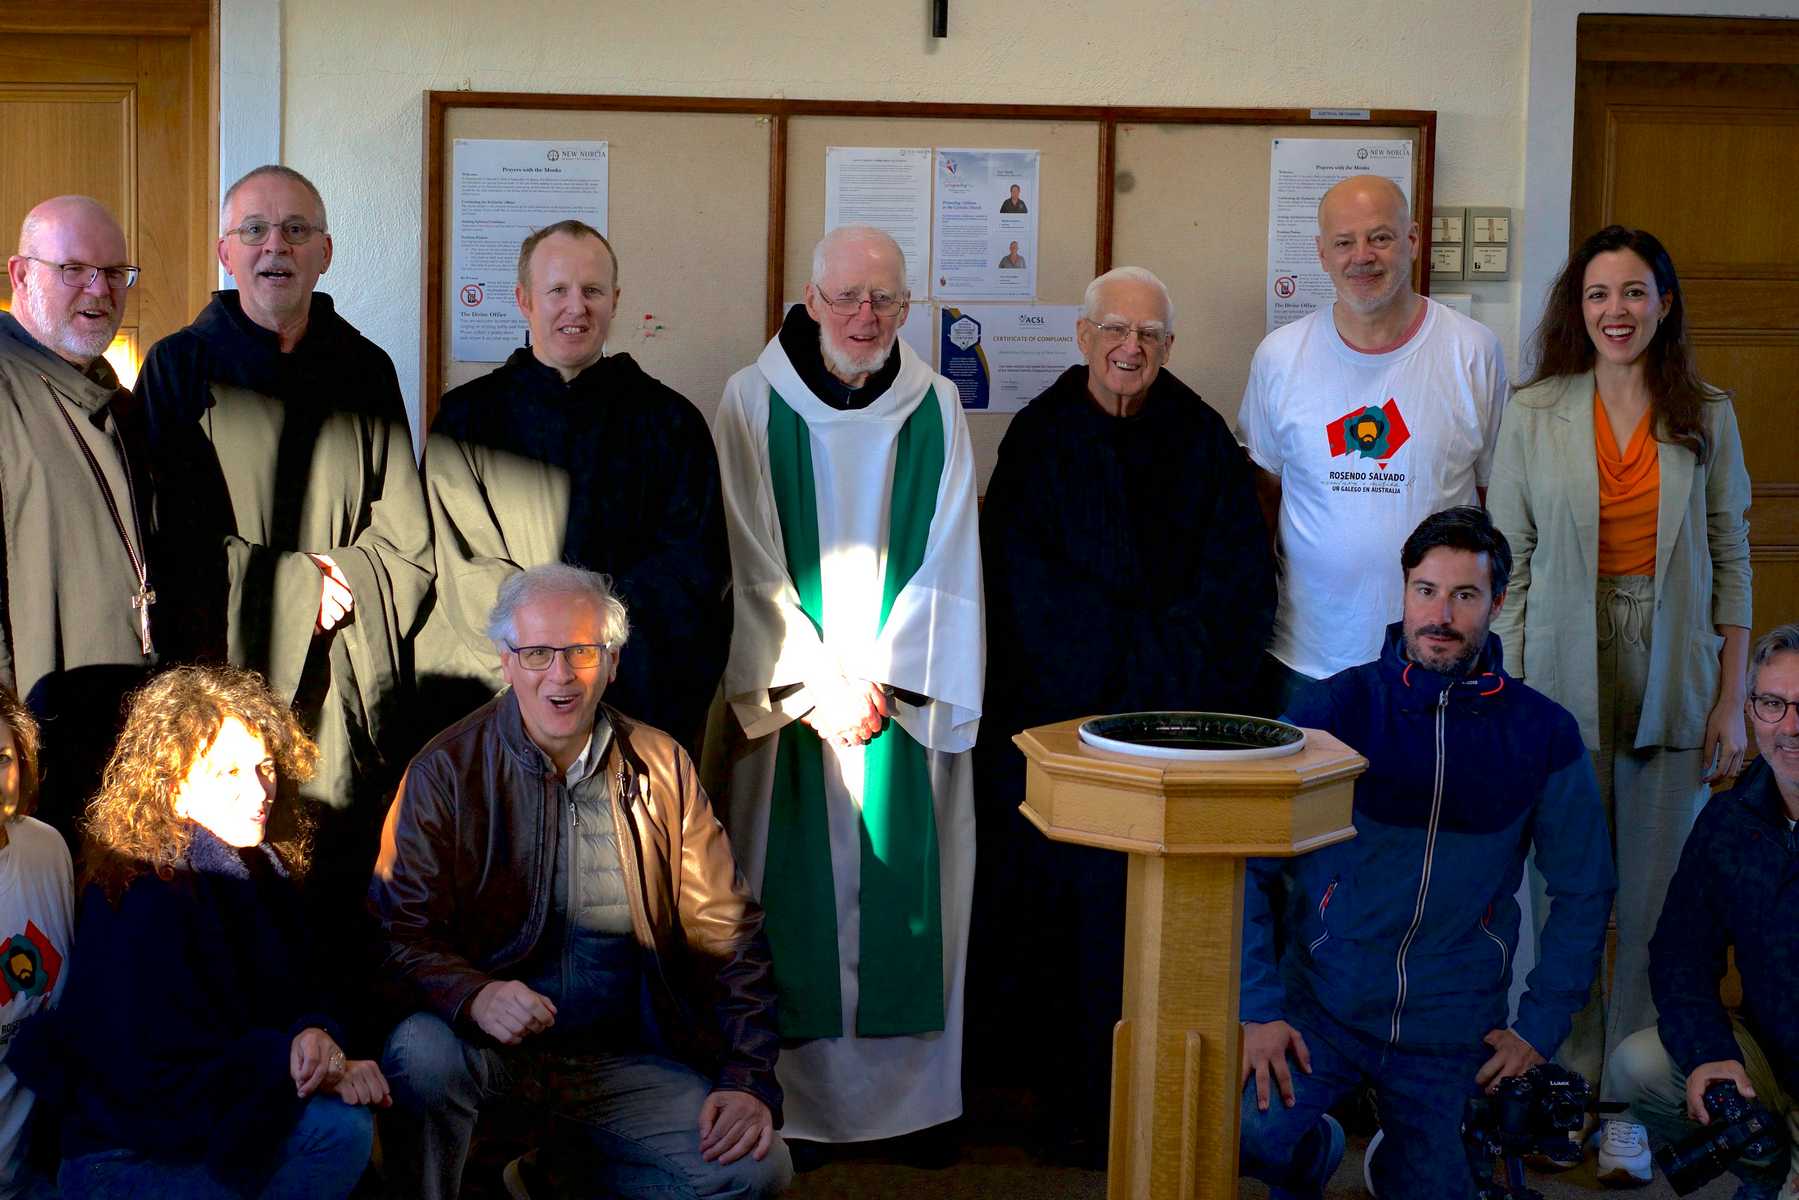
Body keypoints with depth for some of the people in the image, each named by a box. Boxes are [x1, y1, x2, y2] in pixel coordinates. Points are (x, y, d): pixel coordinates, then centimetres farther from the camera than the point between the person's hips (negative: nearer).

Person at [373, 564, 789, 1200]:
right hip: (489, 1043, -3)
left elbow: (727, 933, 5)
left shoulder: (662, 767, 3)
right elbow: (401, 932, -10)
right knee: (420, 1054, -35)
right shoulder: (447, 771, -6)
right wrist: (476, 997, -32)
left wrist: (748, 1079, -6)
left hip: (620, 1059, 3)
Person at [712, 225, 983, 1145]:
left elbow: (943, 560, 1)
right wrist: (817, 688, -10)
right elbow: (751, 566, -4)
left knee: (903, 889, 3)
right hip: (790, 697, -1)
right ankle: (786, 1092, 9)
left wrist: (885, 677, -8)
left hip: (906, 700, 2)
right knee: (795, 891, 0)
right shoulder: (754, 403, -1)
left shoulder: (935, 408, 4)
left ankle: (906, 1092, 13)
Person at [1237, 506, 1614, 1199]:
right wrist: (1257, 1008, -11)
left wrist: (1540, 1027, 4)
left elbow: (1583, 893, 9)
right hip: (1322, 1005, -2)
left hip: (1452, 1030, 2)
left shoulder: (1543, 734, -1)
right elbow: (1247, 864, -4)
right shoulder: (1337, 708, -5)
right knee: (1238, 1130, -26)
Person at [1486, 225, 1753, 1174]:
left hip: (1671, 682, 1)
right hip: (1564, 676, -1)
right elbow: (1508, 560, 1)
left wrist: (1731, 700, 1)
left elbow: (1732, 562, 5)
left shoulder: (1706, 419, 3)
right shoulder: (1534, 415, 0)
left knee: (1654, 894, 6)